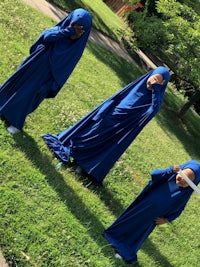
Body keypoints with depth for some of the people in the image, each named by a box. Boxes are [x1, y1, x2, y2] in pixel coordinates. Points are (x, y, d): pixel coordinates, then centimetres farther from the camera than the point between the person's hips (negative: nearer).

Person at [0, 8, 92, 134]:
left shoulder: (77, 49, -15)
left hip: (45, 76, -2)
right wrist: (67, 31, -42)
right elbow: (46, 37, -33)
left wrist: (48, 86, -11)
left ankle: (16, 123, 31)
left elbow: (63, 71, -12)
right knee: (17, 84, 19)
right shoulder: (59, 30, -12)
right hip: (33, 66, 2)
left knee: (27, 97, 7)